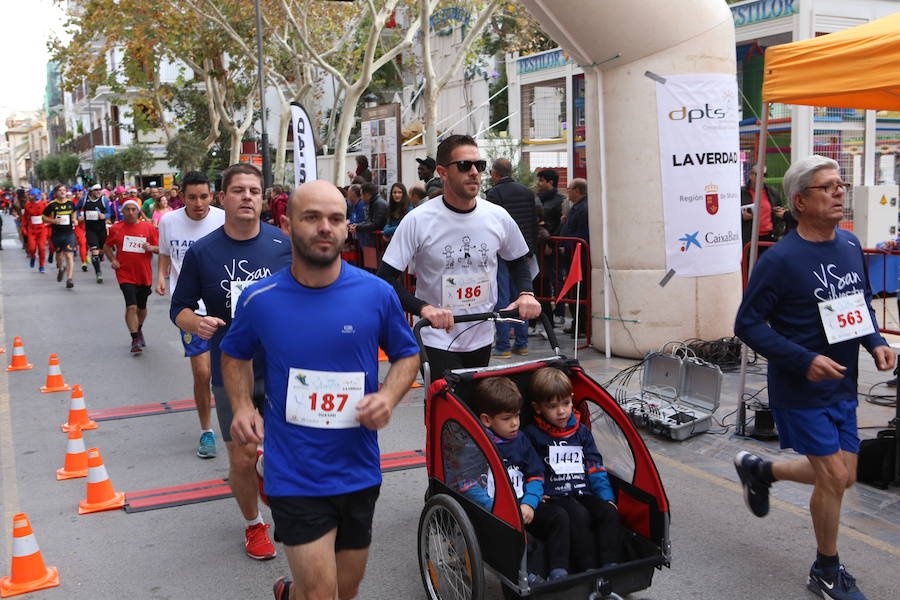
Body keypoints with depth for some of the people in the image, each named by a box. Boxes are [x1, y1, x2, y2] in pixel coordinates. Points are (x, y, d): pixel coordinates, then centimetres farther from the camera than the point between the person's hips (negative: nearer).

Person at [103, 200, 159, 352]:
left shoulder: (149, 227, 1)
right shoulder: (116, 228, 2)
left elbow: (160, 248, 4)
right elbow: (107, 247, 15)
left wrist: (151, 248, -17)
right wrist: (112, 260, -2)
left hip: (144, 275, 2)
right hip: (125, 275, -2)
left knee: (142, 307, 16)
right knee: (131, 307, -16)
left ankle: (139, 330, 43)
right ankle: (135, 340, -8)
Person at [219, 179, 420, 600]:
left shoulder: (377, 294, -7)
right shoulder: (259, 300, -6)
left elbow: (407, 354, 7)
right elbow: (234, 354, 13)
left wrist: (388, 397, -12)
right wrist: (241, 406, -5)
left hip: (359, 472, 3)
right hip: (294, 475, -2)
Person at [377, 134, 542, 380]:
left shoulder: (498, 217, -1)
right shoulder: (418, 220, -13)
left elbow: (518, 260, 16)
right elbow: (386, 277, -14)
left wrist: (526, 293, -3)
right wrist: (424, 308, -28)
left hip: (481, 339, 5)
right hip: (437, 341, -4)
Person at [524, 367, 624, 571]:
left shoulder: (581, 432, 18)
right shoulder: (532, 435, 4)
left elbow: (595, 467, 17)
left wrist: (607, 498, 6)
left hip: (584, 493, 5)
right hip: (554, 497, -4)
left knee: (610, 513, -24)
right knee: (579, 516, -33)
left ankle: (610, 567, -32)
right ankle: (589, 571, -35)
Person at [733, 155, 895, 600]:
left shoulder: (850, 245, 3)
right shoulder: (780, 259, -19)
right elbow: (748, 323, -16)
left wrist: (875, 342, -2)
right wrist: (804, 361, -24)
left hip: (843, 386, 7)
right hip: (801, 391, -7)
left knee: (843, 476, 14)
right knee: (834, 477, -2)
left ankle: (759, 470, 39)